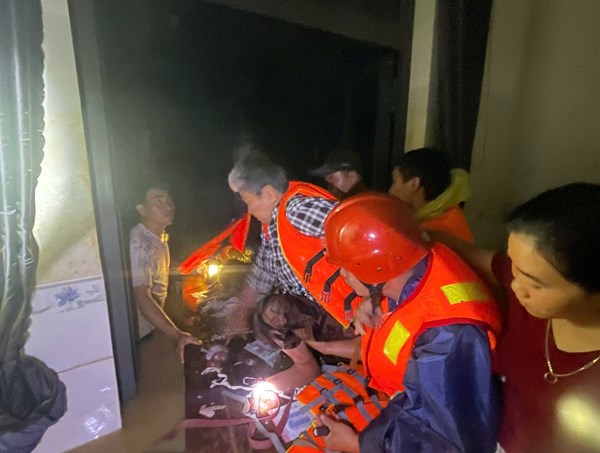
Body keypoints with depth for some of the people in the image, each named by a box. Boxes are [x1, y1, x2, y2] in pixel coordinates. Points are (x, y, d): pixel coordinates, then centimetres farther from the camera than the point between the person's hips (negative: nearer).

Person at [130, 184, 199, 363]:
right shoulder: (138, 244, -29)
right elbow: (142, 297, -35)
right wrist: (175, 334, -42)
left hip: (154, 325, 8)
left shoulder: (160, 236, 0)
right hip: (139, 334, -8)